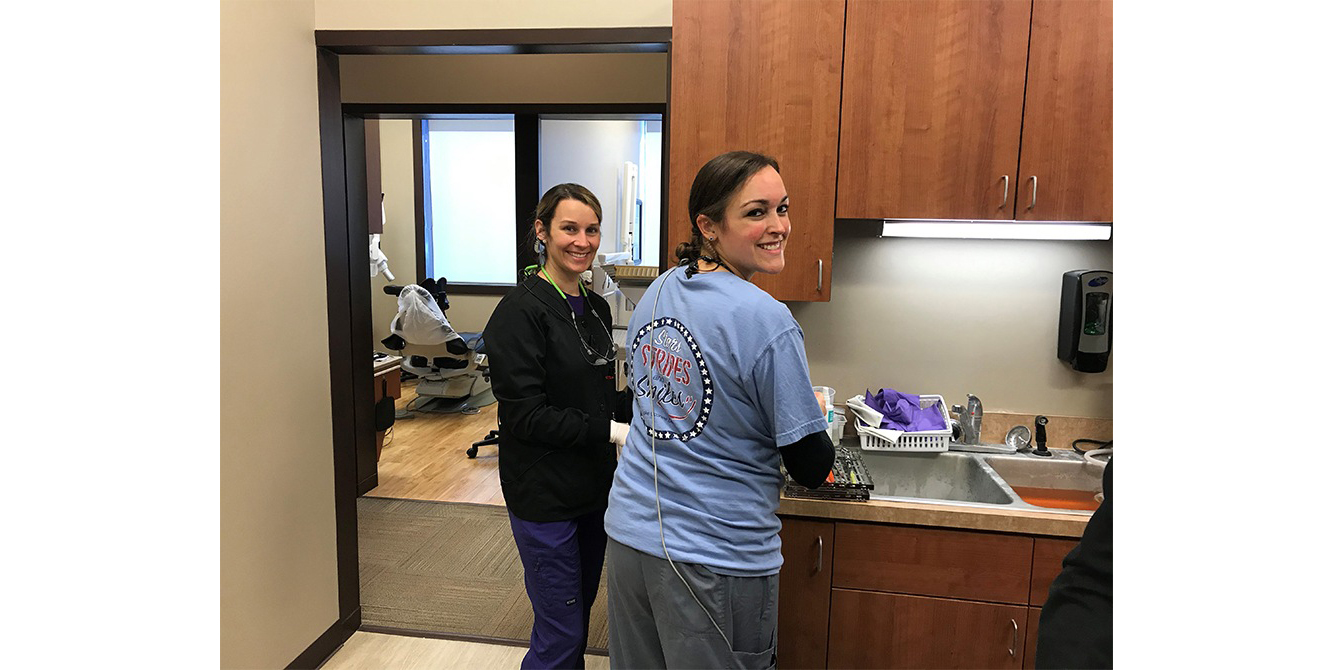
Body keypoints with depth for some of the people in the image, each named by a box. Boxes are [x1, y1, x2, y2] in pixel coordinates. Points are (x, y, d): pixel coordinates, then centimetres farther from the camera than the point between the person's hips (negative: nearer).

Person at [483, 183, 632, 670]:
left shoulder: (596, 308, 8)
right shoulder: (522, 310, -16)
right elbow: (525, 414, -20)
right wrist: (611, 430, -22)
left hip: (593, 484, 8)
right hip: (544, 495, -7)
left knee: (581, 609, 21)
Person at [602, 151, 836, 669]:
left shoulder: (655, 293, 1)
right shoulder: (766, 321, -22)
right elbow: (812, 468, -16)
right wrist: (817, 423, 8)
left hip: (629, 533, 6)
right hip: (717, 559, -6)